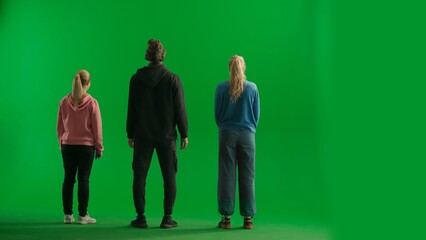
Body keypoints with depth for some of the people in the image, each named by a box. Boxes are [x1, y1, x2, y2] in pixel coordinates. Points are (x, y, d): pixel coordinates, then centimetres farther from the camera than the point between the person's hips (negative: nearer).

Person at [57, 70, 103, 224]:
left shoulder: (64, 102, 0)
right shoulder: (91, 102, -9)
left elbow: (59, 126, 6)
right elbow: (97, 127, -5)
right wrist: (99, 147, 4)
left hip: (67, 146, 3)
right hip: (86, 146, -3)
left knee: (68, 179, 8)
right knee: (83, 179, 1)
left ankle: (68, 215, 10)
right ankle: (82, 215, 2)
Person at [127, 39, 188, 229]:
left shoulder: (136, 78, -1)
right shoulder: (172, 79, -6)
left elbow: (131, 109, 3)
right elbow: (180, 109, -5)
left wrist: (130, 134, 10)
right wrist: (184, 134, 3)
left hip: (143, 135, 1)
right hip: (167, 135, -1)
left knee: (139, 175, 7)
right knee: (169, 176, 5)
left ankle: (141, 217, 7)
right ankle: (167, 218, 5)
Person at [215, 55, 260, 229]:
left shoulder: (221, 88, -3)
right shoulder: (252, 88, -1)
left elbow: (216, 113, 4)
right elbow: (257, 114, 5)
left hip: (227, 134, 0)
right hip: (247, 135, 0)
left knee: (227, 176, 3)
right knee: (247, 177, 4)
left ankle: (226, 217, 4)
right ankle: (248, 218, 6)